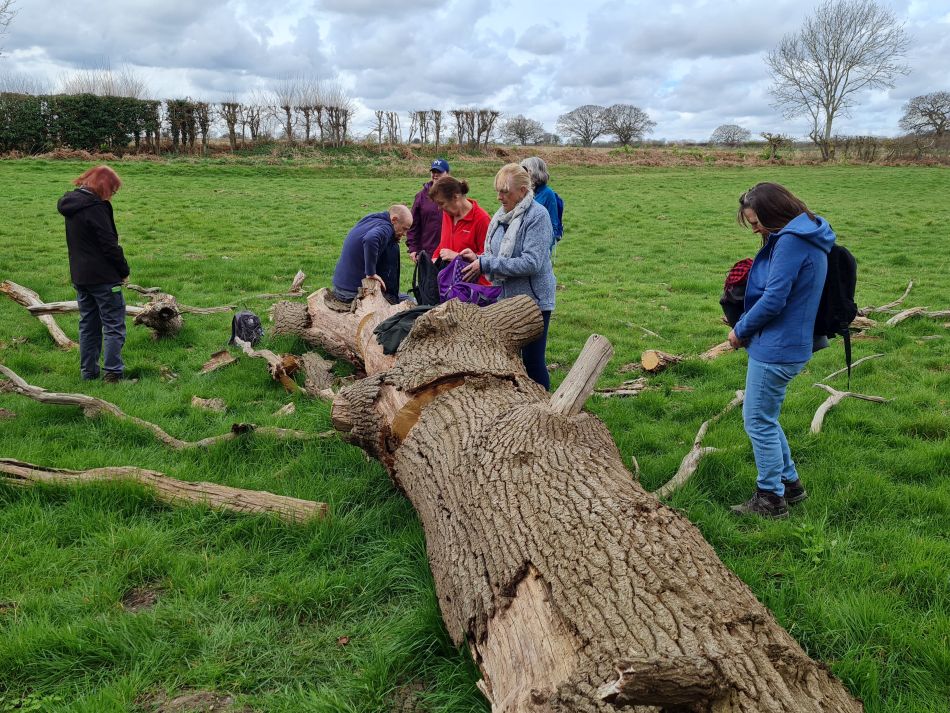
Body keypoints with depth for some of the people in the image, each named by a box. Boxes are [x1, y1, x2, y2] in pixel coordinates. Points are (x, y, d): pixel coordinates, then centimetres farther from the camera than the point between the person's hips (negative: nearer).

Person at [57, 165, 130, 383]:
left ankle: (88, 372, 20)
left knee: (88, 325, 15)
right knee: (114, 325, -1)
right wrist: (124, 270, -5)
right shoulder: (95, 207, -16)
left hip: (80, 275, 8)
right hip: (103, 277, -8)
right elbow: (109, 244, -17)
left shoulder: (71, 204, 11)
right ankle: (112, 372, -4)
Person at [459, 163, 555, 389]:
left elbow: (531, 262, -24)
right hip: (505, 298, 8)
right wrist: (478, 259, -5)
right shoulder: (501, 215, 8)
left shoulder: (537, 215, -15)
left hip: (533, 300, -7)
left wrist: (485, 264, -21)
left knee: (532, 361, 1)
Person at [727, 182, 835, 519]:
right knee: (765, 419, 21)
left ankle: (771, 499, 16)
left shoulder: (790, 242, -20)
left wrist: (740, 330, -8)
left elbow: (773, 300, -23)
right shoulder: (805, 236, 12)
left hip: (776, 349, -10)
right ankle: (790, 483, 32)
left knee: (759, 422, 3)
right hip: (789, 344, 10)